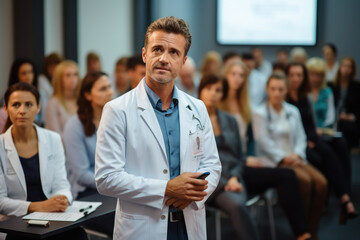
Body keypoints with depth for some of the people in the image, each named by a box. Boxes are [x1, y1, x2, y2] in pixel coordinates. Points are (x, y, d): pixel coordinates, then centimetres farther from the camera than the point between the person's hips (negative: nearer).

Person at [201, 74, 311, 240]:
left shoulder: (230, 120, 16)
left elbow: (239, 156, 14)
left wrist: (234, 177, -8)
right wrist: (226, 182, -18)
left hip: (235, 174, 7)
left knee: (286, 175, -4)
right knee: (236, 204, -39)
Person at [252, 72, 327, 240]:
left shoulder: (293, 111, 16)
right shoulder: (260, 113, 0)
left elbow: (301, 138, 11)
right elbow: (264, 142, -8)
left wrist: (297, 155, -8)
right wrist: (284, 157, -15)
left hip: (294, 158, 5)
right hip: (272, 161, -5)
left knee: (321, 182, -20)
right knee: (305, 180, -29)